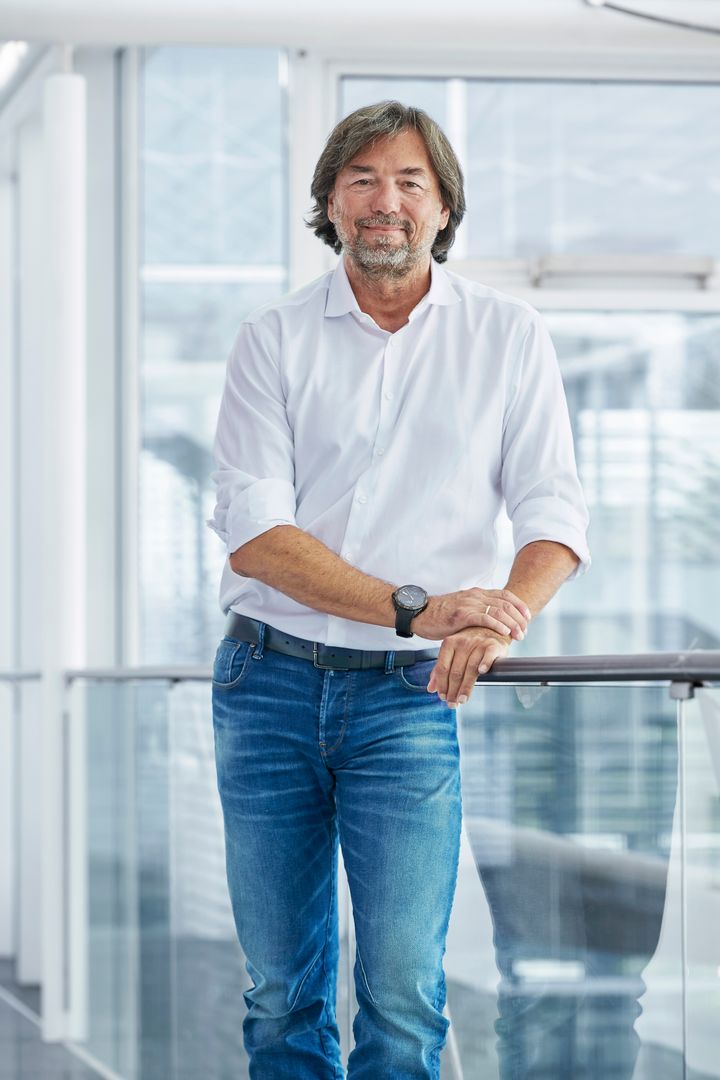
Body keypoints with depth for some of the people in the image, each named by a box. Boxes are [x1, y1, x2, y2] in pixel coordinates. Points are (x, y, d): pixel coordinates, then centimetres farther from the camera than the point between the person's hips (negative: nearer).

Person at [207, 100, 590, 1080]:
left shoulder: (507, 338, 5)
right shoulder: (274, 340, 2)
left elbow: (553, 513, -2)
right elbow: (252, 530, -7)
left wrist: (496, 623, -24)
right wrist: (416, 609, -20)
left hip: (409, 695, -1)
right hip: (269, 678, 1)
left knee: (403, 982, -10)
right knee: (281, 987, 6)